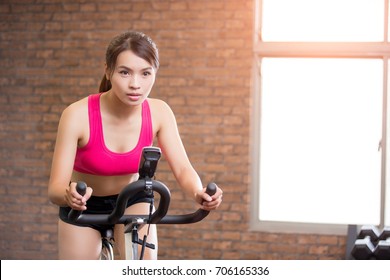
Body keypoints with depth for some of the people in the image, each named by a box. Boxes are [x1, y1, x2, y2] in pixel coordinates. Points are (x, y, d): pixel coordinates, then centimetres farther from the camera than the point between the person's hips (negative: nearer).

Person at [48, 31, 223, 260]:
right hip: (83, 207, -1)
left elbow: (183, 169, -21)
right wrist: (69, 194, -55)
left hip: (132, 202, 1)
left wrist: (198, 193, -44)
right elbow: (55, 189, -30)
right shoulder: (78, 114, -29)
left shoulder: (158, 113, -20)